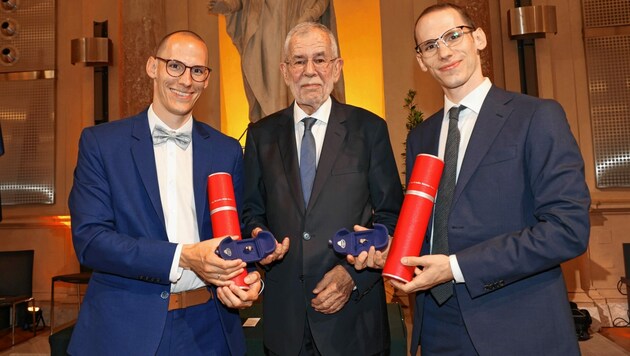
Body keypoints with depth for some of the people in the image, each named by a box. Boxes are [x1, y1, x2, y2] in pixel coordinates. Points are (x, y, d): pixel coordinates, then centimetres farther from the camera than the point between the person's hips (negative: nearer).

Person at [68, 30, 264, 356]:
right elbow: (88, 238, -11)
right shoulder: (100, 142, -3)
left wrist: (246, 276, -15)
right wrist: (183, 257, -22)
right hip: (125, 328, -2)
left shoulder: (227, 150, 3)